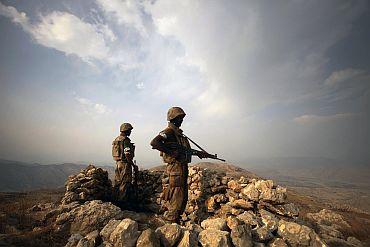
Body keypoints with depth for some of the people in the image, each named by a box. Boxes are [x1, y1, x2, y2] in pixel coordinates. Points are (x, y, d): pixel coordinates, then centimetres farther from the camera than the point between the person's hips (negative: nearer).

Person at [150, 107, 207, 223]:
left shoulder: (178, 132, 17)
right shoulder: (169, 131, -13)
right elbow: (154, 142, -27)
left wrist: (198, 153, 18)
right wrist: (171, 152, -25)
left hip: (183, 167, 10)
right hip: (176, 167, -10)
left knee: (183, 196, 19)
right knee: (177, 197, 0)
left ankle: (176, 218, 34)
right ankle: (171, 220, 17)